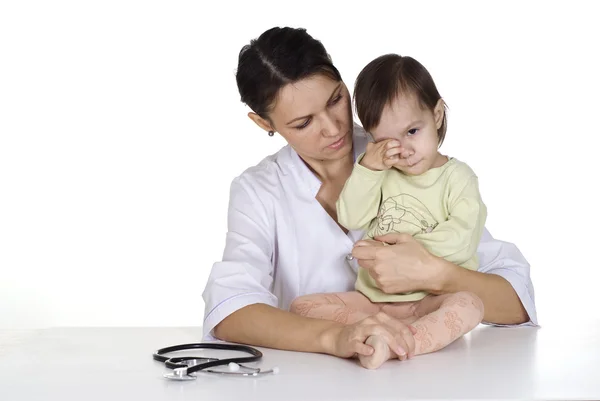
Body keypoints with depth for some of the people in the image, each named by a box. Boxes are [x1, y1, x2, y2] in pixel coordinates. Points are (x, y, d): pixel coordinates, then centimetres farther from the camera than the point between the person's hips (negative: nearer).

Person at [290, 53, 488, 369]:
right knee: (302, 307, -15)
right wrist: (367, 168, -11)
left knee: (468, 306, -35)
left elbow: (461, 242, -12)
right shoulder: (378, 172, 12)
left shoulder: (458, 177, -1)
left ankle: (390, 344, -52)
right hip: (372, 297, 4)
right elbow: (350, 219, -1)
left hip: (431, 299, -4)